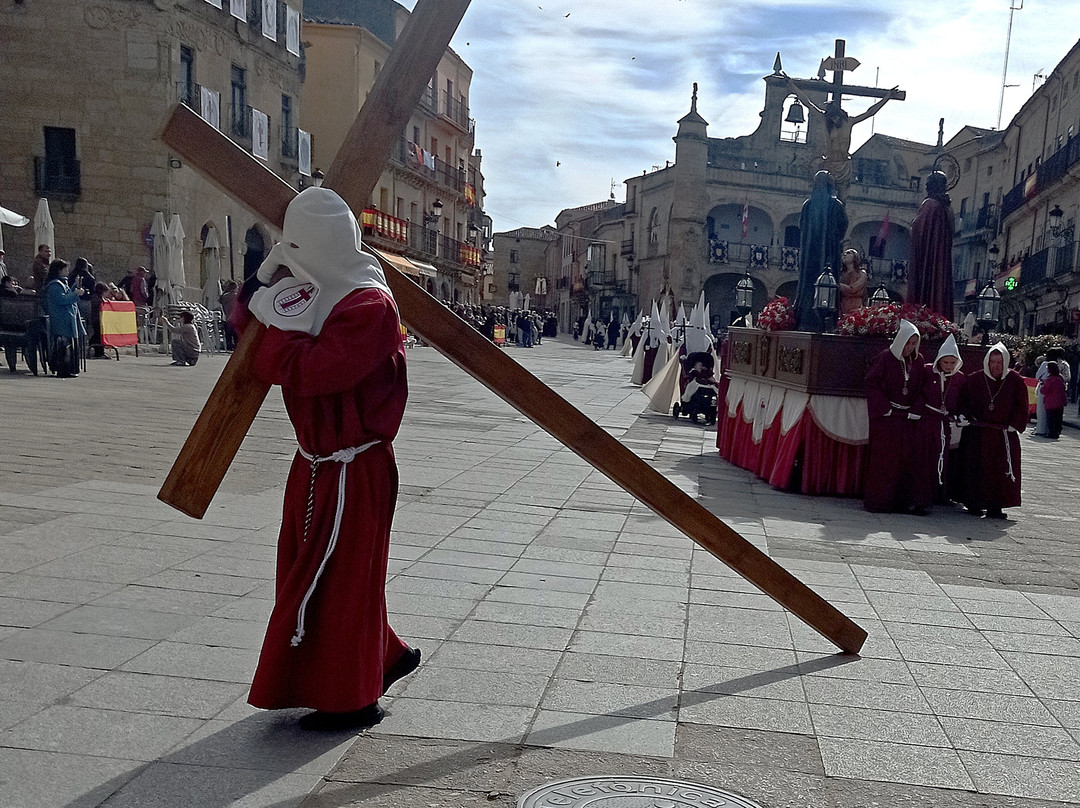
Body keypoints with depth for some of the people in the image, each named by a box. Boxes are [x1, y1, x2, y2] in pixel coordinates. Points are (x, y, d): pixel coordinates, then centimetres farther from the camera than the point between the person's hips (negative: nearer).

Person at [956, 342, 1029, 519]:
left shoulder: (1015, 380, 1)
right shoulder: (974, 379, 1)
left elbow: (1021, 407, 4)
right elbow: (964, 402, 9)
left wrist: (1014, 426, -4)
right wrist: (967, 418, -5)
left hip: (1004, 435, 0)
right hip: (976, 435, 0)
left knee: (1001, 471, -1)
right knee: (975, 470, 2)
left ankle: (995, 507, 4)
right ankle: (974, 504, 11)